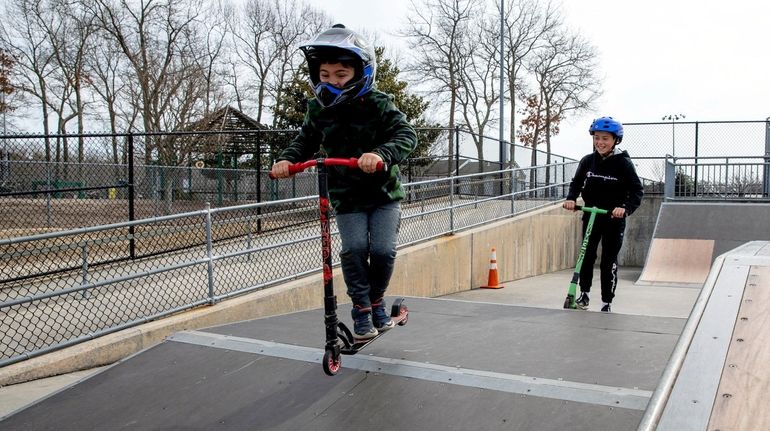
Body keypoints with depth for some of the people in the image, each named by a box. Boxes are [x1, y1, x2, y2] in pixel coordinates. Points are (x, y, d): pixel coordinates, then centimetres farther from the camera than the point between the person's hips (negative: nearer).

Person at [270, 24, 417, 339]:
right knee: (354, 248, -16)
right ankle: (362, 310, 4)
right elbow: (305, 142, 6)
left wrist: (381, 154, -45)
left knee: (382, 250, -13)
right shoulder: (318, 109, -4)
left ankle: (377, 301, 16)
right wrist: (287, 159, -16)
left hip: (384, 193, -1)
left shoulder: (379, 105, -14)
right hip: (346, 197, 2)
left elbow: (406, 135, -24)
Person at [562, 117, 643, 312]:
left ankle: (607, 302, 14)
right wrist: (571, 198, -13)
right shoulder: (588, 161, -2)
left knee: (609, 261, 3)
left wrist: (626, 208, -28)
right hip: (590, 216, 3)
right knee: (587, 255, 4)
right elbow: (577, 182, 7)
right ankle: (584, 292, 25)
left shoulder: (623, 163, -11)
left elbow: (637, 190, -12)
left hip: (614, 219, -2)